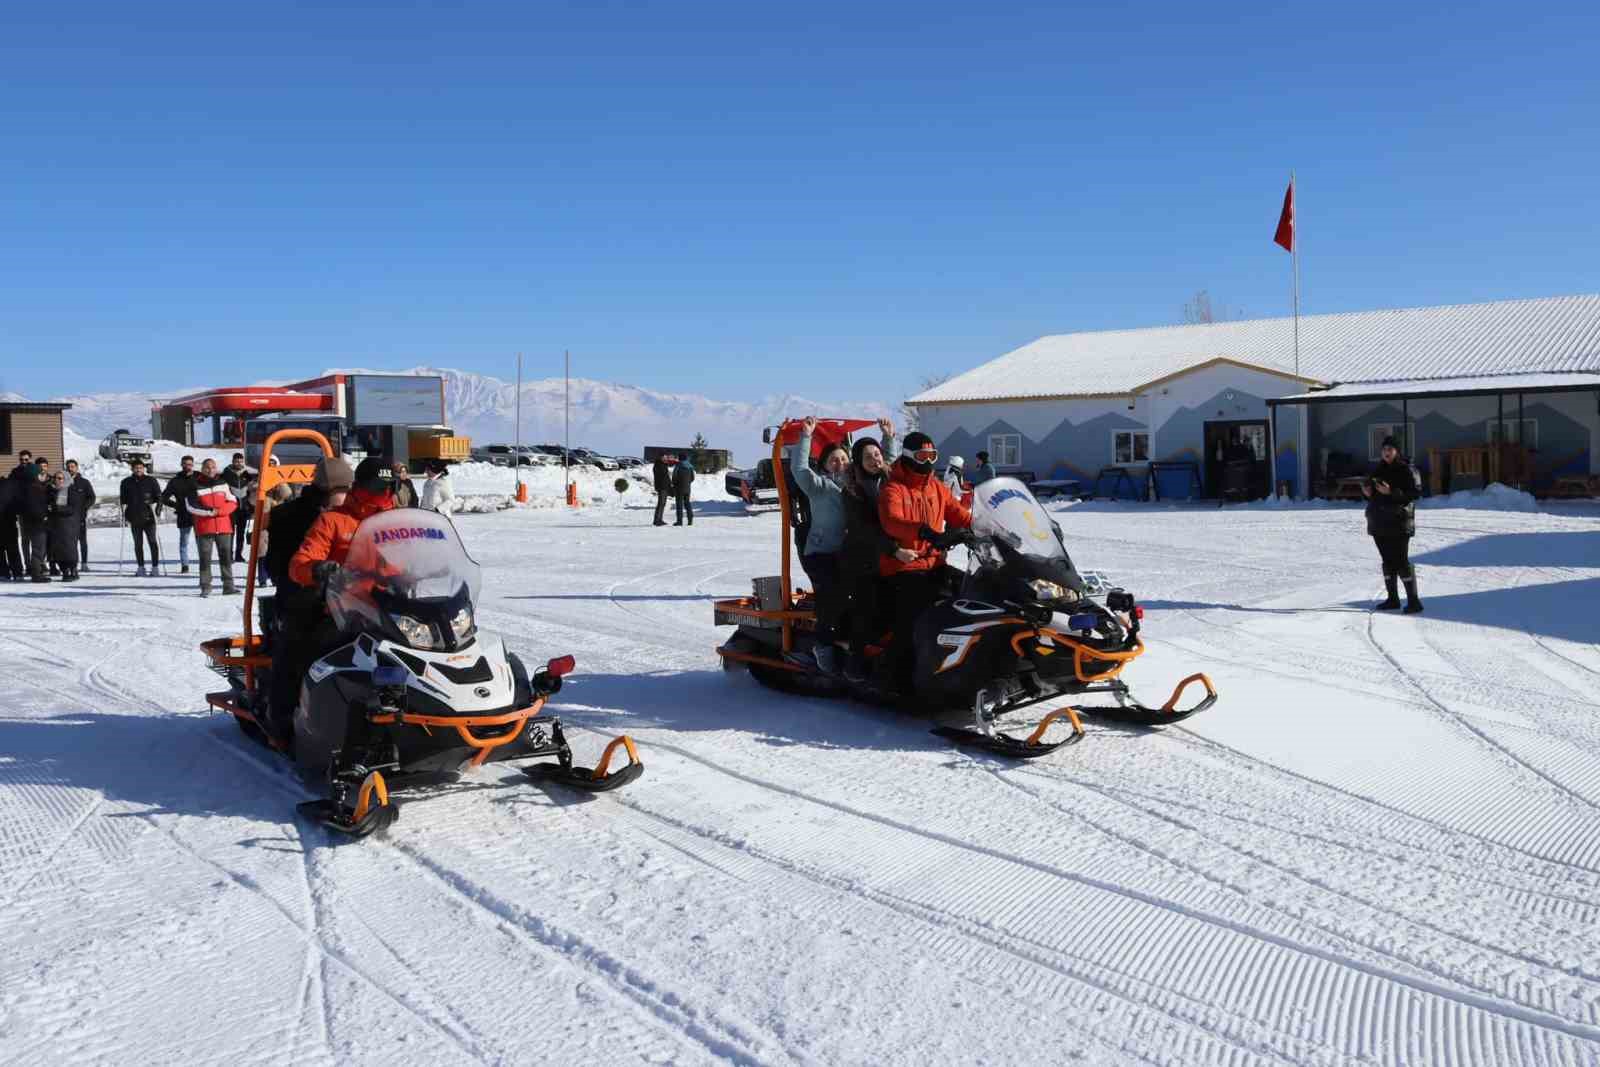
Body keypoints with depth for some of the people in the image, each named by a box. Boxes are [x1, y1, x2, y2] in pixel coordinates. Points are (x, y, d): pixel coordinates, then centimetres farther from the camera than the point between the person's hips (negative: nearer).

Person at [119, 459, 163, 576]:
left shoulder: (151, 481, 3)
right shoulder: (126, 482, 9)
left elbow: (158, 497, 3)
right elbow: (123, 500, 15)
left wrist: (157, 510, -8)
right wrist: (124, 514, 7)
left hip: (148, 517, -3)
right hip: (134, 518, 3)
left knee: (152, 542, -3)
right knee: (138, 543, 6)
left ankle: (155, 567, 0)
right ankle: (141, 567, 11)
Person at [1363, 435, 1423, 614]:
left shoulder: (1407, 470, -6)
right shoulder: (1379, 470, 15)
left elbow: (1416, 492, -16)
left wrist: (1391, 492, -25)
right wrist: (1367, 493, -1)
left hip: (1399, 523, -7)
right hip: (1379, 523, 7)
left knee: (1401, 561, -10)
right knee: (1387, 561, 11)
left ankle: (1414, 600, -5)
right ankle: (1392, 599, 20)